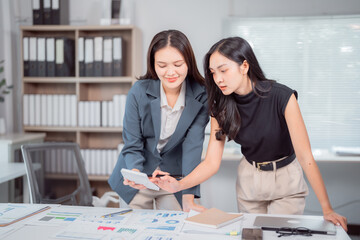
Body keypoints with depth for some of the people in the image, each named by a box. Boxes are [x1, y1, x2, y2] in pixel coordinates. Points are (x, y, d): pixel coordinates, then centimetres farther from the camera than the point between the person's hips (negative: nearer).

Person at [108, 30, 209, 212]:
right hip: (139, 178, 0)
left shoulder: (200, 96, -14)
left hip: (175, 178, 0)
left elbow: (193, 146, -18)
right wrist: (135, 173, -32)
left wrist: (188, 198, -26)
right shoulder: (139, 91, -16)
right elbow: (132, 145, -11)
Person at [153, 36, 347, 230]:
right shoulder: (221, 107, -12)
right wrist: (179, 185, -30)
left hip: (285, 179, -3)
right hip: (248, 178, 4)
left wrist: (327, 209, -25)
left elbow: (305, 156, -24)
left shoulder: (282, 97, -25)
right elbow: (211, 163, -13)